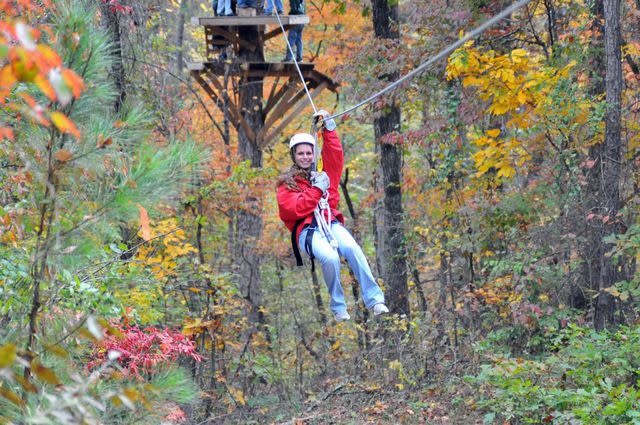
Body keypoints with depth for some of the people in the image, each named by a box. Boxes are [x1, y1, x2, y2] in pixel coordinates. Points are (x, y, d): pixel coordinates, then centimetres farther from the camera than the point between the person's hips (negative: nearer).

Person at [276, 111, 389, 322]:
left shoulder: (323, 172, 23)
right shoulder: (286, 183, 11)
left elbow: (335, 155, 11)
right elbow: (295, 209, -5)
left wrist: (328, 128, 2)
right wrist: (317, 189, -4)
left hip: (330, 222, 3)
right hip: (306, 229, -3)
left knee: (352, 248, -32)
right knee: (330, 257, -36)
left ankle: (374, 299, -32)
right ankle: (338, 308, -18)